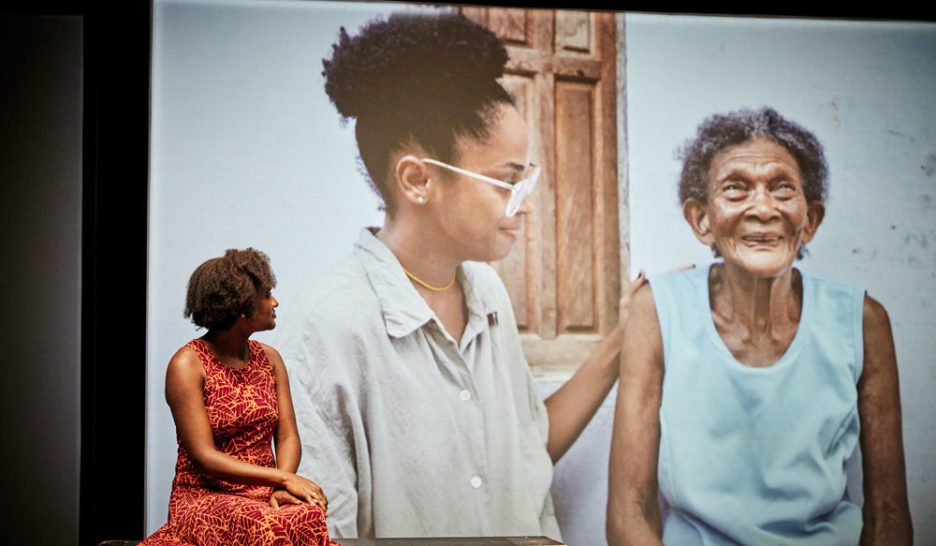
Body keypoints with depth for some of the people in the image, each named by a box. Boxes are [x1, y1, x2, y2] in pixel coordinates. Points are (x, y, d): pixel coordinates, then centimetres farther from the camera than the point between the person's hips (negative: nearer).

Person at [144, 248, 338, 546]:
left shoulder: (269, 359, 11)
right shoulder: (187, 365, -8)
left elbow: (288, 437, 5)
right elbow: (203, 457, -15)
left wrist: (281, 488, -16)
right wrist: (283, 478, -22)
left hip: (263, 495, 5)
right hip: (204, 496, -5)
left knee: (309, 517, -30)